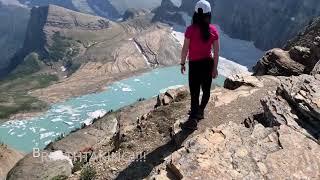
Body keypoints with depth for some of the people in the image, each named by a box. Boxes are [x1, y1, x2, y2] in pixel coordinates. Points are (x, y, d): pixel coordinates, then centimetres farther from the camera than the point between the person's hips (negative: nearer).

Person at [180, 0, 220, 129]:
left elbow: (185, 49, -11)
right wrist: (215, 67, 7)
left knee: (194, 92, 4)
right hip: (208, 63, 4)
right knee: (206, 89, 19)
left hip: (195, 64, -4)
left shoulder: (190, 30, -15)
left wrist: (182, 63, 4)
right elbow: (216, 51, -2)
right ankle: (199, 111, 38)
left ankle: (193, 120, 11)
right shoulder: (213, 30, -5)